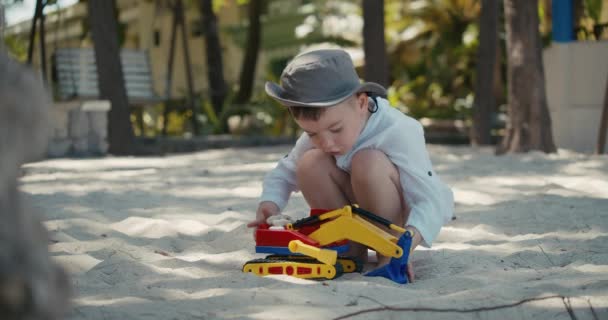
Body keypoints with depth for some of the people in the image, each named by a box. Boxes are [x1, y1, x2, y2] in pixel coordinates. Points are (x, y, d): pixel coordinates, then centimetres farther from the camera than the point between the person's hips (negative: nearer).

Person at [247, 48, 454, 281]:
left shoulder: (398, 133, -29)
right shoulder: (320, 131, -11)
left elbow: (433, 201, -34)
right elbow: (283, 174, -1)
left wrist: (408, 240, -53)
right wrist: (269, 206, -25)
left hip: (409, 221, -6)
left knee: (368, 163, -34)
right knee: (310, 163, -20)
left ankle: (390, 253, -19)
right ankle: (353, 249, -9)